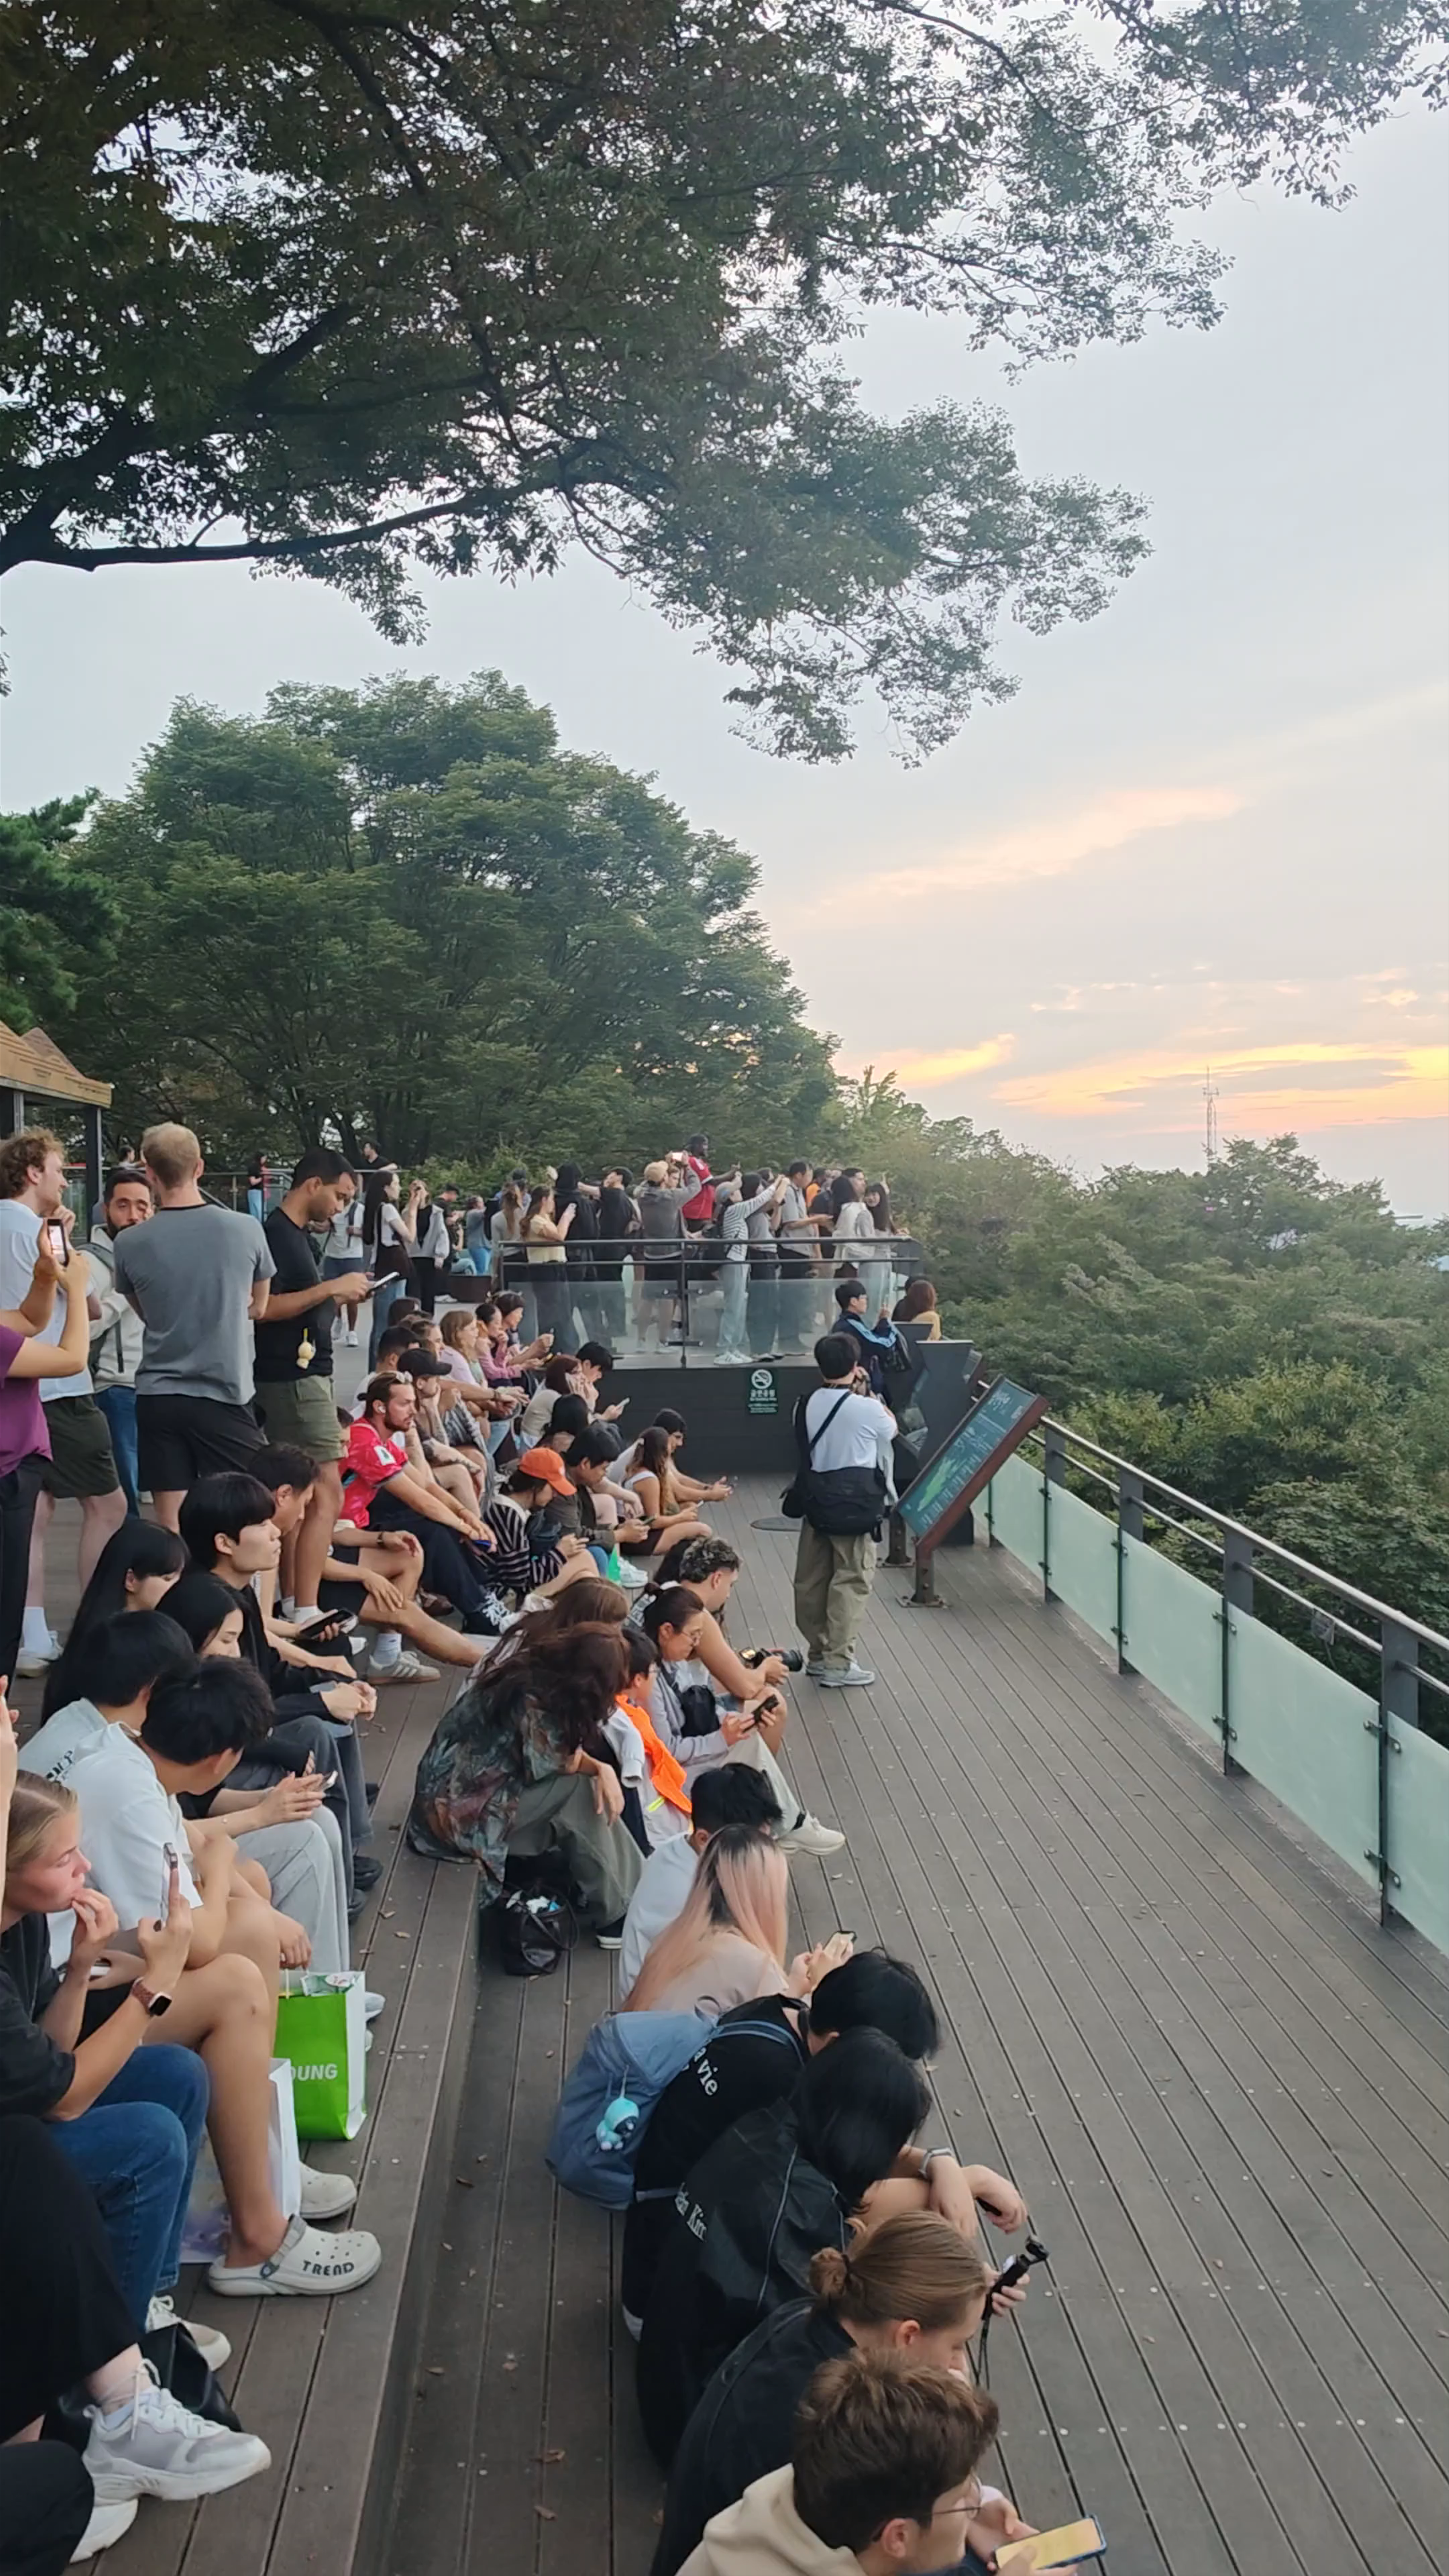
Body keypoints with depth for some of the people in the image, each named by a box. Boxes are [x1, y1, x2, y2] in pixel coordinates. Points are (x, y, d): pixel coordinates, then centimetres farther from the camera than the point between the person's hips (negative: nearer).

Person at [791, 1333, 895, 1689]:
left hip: (816, 1500, 6)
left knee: (812, 1579, 12)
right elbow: (891, 1430, 6)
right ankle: (839, 1663, -1)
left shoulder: (805, 1406, 1)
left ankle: (819, 1653, 24)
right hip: (855, 1503, -6)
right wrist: (865, 1393, 12)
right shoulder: (867, 1408, -14)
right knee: (852, 1580, 0)